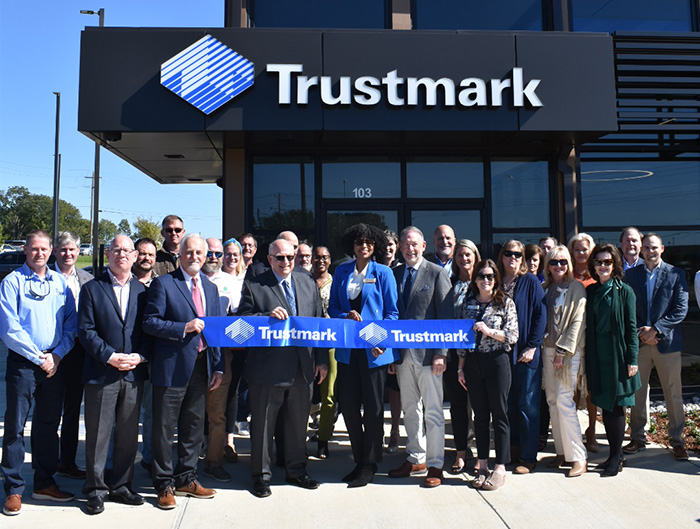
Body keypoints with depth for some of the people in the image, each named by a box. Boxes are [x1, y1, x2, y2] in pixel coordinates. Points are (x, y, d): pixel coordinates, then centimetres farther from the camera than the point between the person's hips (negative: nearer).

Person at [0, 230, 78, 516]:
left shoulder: (60, 282, 7)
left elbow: (71, 323, 5)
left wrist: (57, 355, -7)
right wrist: (38, 357, -12)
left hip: (54, 363, 4)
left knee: (48, 424, 12)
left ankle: (44, 483, 25)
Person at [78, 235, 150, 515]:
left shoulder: (143, 290, 9)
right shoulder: (92, 289, 2)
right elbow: (85, 330, -4)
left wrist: (139, 356, -9)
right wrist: (110, 356, -14)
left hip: (134, 373, 3)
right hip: (101, 373, -2)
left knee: (128, 434, 11)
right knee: (97, 434, 5)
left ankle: (120, 485, 25)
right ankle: (95, 489, 20)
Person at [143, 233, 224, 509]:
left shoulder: (210, 287, 12)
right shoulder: (163, 283, -5)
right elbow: (149, 322, -10)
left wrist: (218, 367, 7)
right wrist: (184, 328, -21)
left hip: (201, 367, 6)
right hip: (171, 368, -5)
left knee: (194, 428, 15)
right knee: (164, 430, 5)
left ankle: (186, 479, 30)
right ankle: (164, 485, 20)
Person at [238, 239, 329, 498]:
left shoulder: (307, 282, 10)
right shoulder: (254, 285, -2)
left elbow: (319, 321, 11)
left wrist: (322, 359, 6)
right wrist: (268, 316, -23)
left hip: (303, 367, 4)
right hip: (268, 367, -4)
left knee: (298, 422, 16)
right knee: (262, 424, 8)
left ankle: (296, 470, 34)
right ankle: (261, 475, 25)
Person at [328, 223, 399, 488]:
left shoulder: (383, 272, 0)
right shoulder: (342, 271, 10)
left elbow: (392, 312, -1)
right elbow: (332, 307, 12)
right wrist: (346, 316, -9)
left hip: (374, 350, -3)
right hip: (347, 348, 3)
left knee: (373, 407, 5)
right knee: (348, 405, 7)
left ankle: (369, 465, 20)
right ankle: (359, 459, 25)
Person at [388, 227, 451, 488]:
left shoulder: (437, 273, -3)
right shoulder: (394, 274, 10)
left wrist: (441, 353, -12)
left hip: (428, 352, -4)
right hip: (402, 352, 5)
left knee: (432, 410, 3)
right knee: (409, 408, 15)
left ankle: (435, 465, 15)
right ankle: (416, 458, 29)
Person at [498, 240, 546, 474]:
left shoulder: (531, 282, -2)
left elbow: (541, 315, -6)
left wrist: (532, 347, -12)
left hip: (526, 352, -4)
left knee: (527, 405, 1)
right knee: (508, 403, 10)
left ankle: (529, 456, 11)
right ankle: (515, 447, 25)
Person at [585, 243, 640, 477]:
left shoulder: (624, 291, -4)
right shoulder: (590, 291, 8)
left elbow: (631, 327, -5)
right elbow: (587, 326, 9)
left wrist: (632, 359, -10)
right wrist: (585, 358, 6)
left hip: (617, 356, -4)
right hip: (597, 356, 5)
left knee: (616, 406, 1)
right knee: (605, 405, 10)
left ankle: (616, 457, 12)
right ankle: (615, 454, 22)